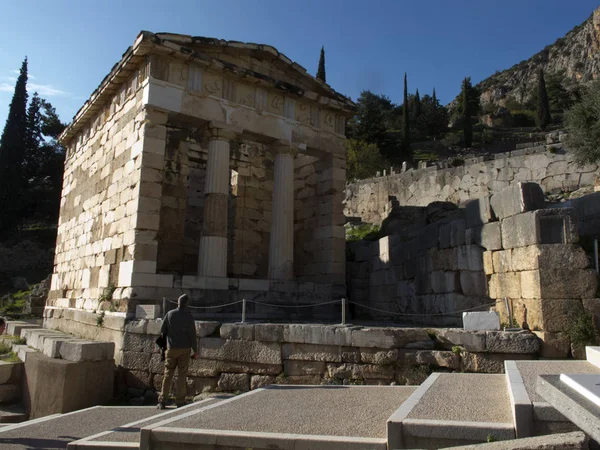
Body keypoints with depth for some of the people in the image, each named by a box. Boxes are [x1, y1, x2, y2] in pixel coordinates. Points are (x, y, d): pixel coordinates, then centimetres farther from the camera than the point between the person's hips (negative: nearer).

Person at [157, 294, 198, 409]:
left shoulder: (170, 314, -3)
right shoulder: (188, 317, -8)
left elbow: (162, 330, 2)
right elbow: (192, 335, -6)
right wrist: (195, 351, 2)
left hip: (171, 348, 2)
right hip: (184, 349, -2)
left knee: (168, 375, 8)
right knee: (182, 376, 5)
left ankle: (162, 401, 7)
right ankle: (180, 402, 7)